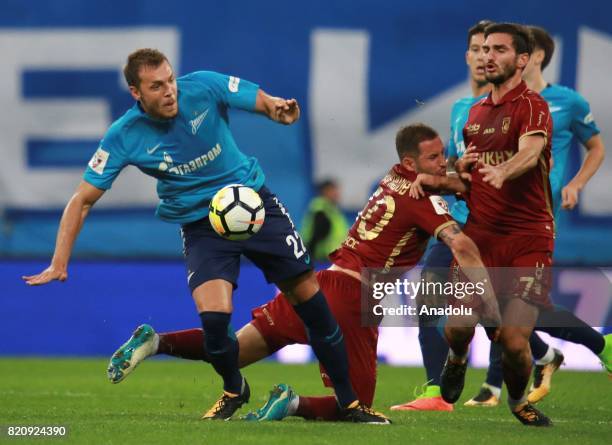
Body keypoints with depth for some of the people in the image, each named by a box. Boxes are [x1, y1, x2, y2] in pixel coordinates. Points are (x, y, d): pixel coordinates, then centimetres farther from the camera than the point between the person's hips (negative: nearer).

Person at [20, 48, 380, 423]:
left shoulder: (204, 87, -15)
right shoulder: (124, 136, -14)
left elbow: (265, 102, -5)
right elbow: (83, 200, -9)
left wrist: (280, 109, -30)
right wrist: (59, 265, -15)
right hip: (201, 225, -1)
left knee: (310, 297, -3)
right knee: (213, 317, -22)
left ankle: (350, 403, 13)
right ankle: (234, 390, 11)